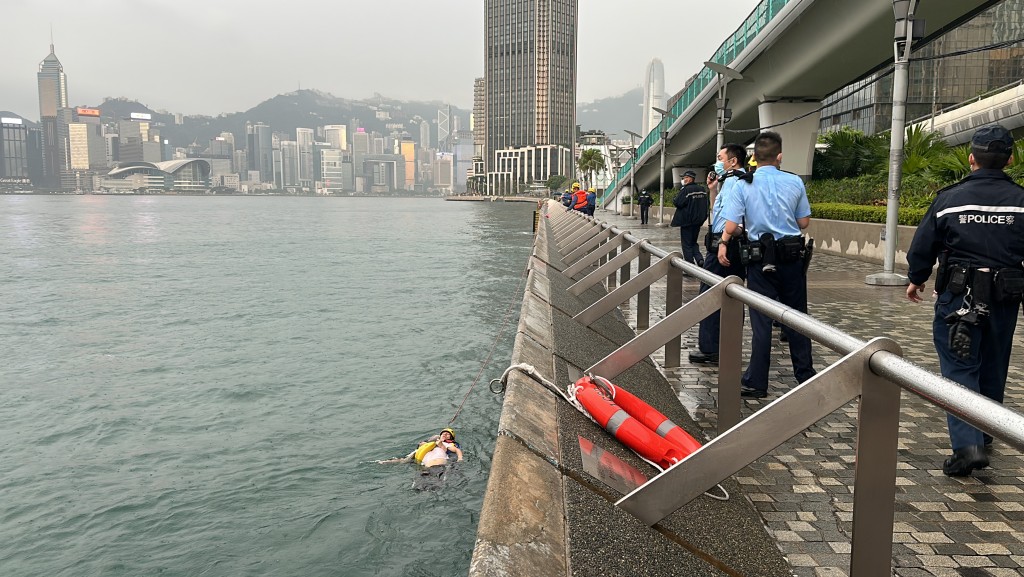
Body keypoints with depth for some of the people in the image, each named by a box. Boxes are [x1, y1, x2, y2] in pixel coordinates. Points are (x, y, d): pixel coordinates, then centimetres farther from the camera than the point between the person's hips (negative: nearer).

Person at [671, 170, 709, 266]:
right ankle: (699, 259, 0)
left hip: (687, 221, -7)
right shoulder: (702, 189, 6)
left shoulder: (685, 189, -16)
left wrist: (673, 200, 1)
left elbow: (678, 203, -18)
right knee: (693, 242, 18)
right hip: (698, 220, 7)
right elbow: (706, 204, 13)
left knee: (687, 244, 2)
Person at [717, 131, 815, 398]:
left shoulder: (743, 185, -8)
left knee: (761, 320, 3)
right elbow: (804, 222, 5)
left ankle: (756, 383, 7)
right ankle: (805, 374, 27)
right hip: (793, 257, 2)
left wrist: (723, 243, 5)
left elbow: (732, 226, -14)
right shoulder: (795, 182, -1)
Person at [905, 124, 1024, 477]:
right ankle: (984, 432, 35)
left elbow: (923, 245, -1)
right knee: (993, 366, 18)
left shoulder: (949, 198, -7)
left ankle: (967, 444, -12)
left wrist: (916, 279, 16)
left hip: (959, 295, -3)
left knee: (959, 368, 1)